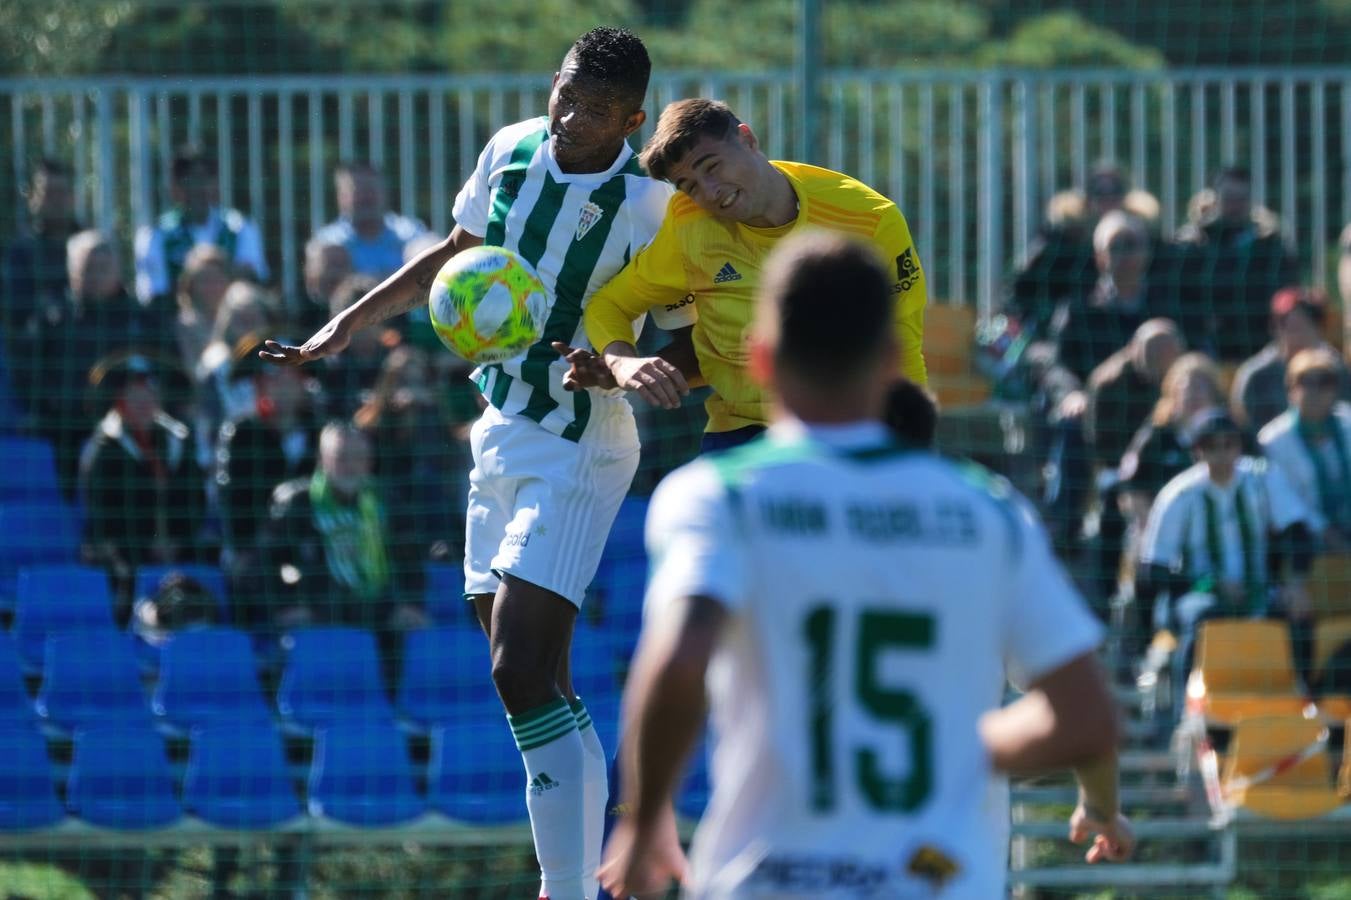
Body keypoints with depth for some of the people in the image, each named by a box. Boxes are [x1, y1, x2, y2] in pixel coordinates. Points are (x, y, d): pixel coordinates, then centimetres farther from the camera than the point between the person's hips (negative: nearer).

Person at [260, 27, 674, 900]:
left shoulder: (651, 205, -17)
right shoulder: (510, 151, 2)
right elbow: (456, 256, 19)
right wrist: (346, 327, 21)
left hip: (577, 450, -7)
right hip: (501, 433, 7)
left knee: (523, 674, -19)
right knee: (535, 685, 10)